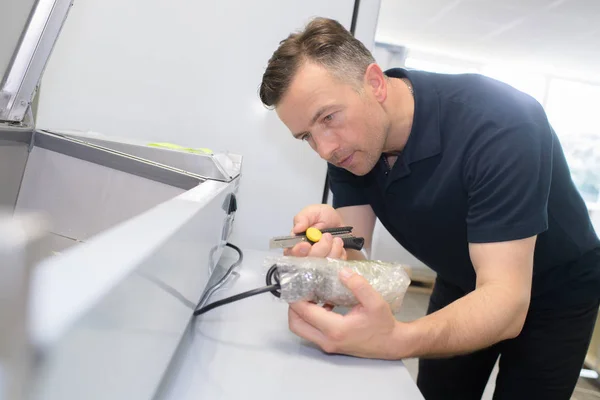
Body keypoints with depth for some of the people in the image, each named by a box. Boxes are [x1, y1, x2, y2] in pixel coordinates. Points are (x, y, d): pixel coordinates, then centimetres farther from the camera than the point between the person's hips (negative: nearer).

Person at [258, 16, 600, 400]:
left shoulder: (499, 123, -35)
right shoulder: (345, 143, -17)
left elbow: (505, 300, -40)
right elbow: (355, 264, -20)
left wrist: (396, 339, -58)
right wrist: (330, 249, -44)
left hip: (555, 291, -4)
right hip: (465, 286, 4)